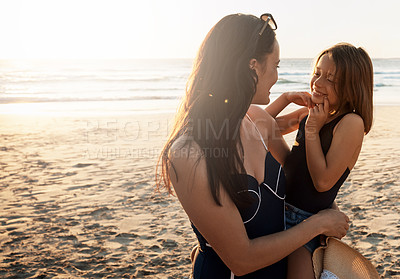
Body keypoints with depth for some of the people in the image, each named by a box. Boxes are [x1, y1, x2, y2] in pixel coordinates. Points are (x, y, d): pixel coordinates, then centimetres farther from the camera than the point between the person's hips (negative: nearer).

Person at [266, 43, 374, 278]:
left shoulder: (351, 123, -17)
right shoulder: (311, 113, 4)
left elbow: (323, 181, -21)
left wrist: (312, 130, -18)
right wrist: (287, 97, -1)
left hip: (310, 221, -7)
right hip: (284, 209, 7)